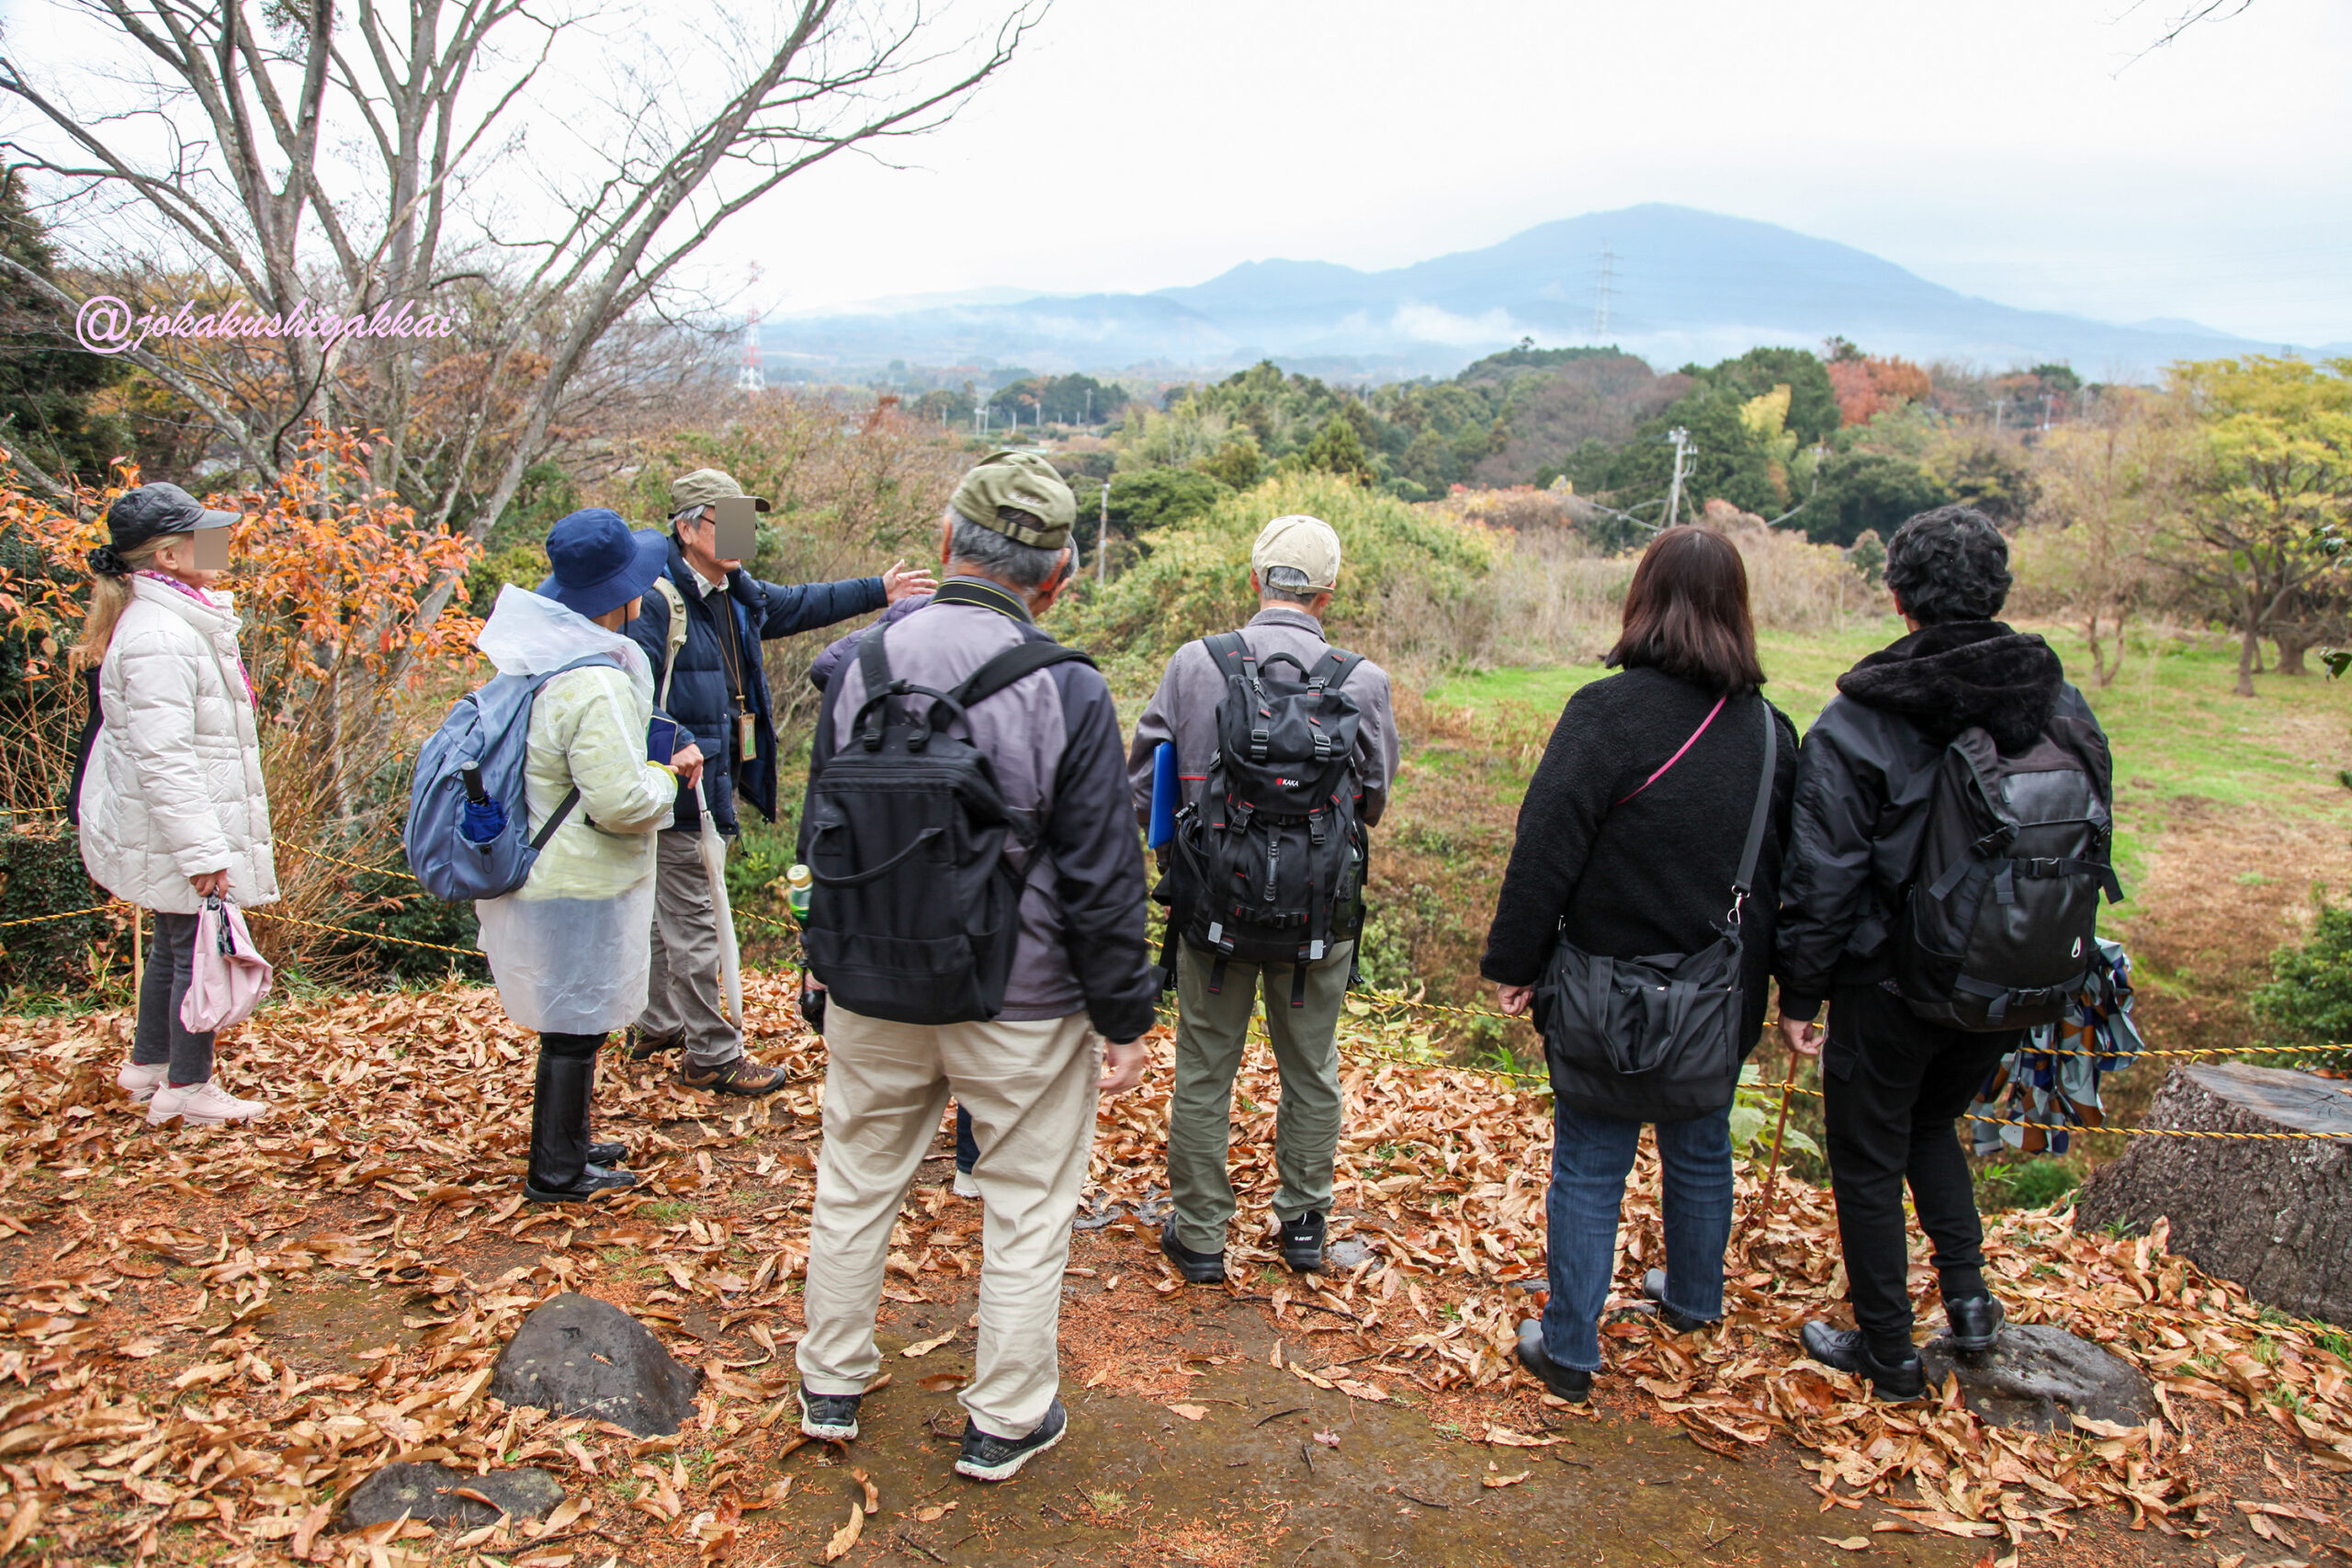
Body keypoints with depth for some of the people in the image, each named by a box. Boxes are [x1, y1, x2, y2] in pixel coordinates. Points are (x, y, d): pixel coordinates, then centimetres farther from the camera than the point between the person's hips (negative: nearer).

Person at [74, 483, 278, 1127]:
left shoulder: (183, 620, 10)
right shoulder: (157, 638, -23)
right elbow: (162, 756, -26)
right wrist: (202, 852, -26)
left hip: (182, 827, 11)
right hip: (175, 832, -11)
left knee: (175, 944, 22)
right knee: (198, 950, 1)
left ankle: (148, 1063, 37)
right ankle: (187, 1087, 14)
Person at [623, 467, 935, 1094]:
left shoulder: (737, 594, 10)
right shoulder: (657, 600, -19)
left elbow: (798, 605, 25)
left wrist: (878, 591, 25)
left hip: (711, 782, 9)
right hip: (676, 789, -9)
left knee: (671, 913, 21)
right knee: (694, 924, 0)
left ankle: (657, 1026, 37)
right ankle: (711, 1056, 11)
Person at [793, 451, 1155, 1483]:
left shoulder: (861, 666, -3)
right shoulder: (1066, 693, -17)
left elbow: (823, 844, 7)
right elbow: (1102, 881, -13)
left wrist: (831, 991, 18)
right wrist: (1126, 1019, -2)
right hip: (1023, 1009, -4)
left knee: (855, 1186, 21)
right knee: (1027, 1212, 13)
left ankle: (831, 1387, 38)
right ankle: (1004, 1424, 27)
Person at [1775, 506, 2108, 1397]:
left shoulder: (1859, 723, -18)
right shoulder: (2063, 705, -3)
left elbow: (1822, 878, -16)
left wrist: (1800, 995, -5)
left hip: (1892, 987, -5)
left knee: (1867, 1159, 13)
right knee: (1931, 1122, 29)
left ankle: (1887, 1353, 23)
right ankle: (1967, 1292, 20)